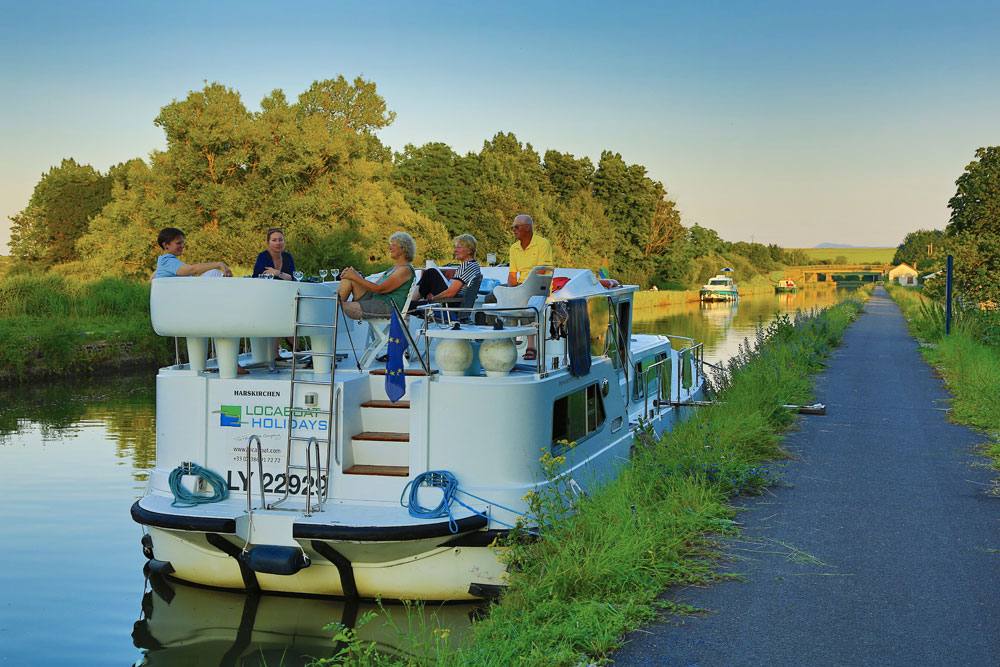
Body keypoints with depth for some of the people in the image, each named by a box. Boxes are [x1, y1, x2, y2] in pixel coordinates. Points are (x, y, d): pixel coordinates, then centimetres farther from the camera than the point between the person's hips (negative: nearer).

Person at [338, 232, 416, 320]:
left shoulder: (406, 269, -12)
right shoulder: (394, 268, 20)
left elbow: (379, 289, -17)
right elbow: (374, 285, 17)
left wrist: (356, 277, -12)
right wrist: (356, 275, 3)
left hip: (388, 307, -10)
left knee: (348, 308, -24)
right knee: (349, 277, -2)